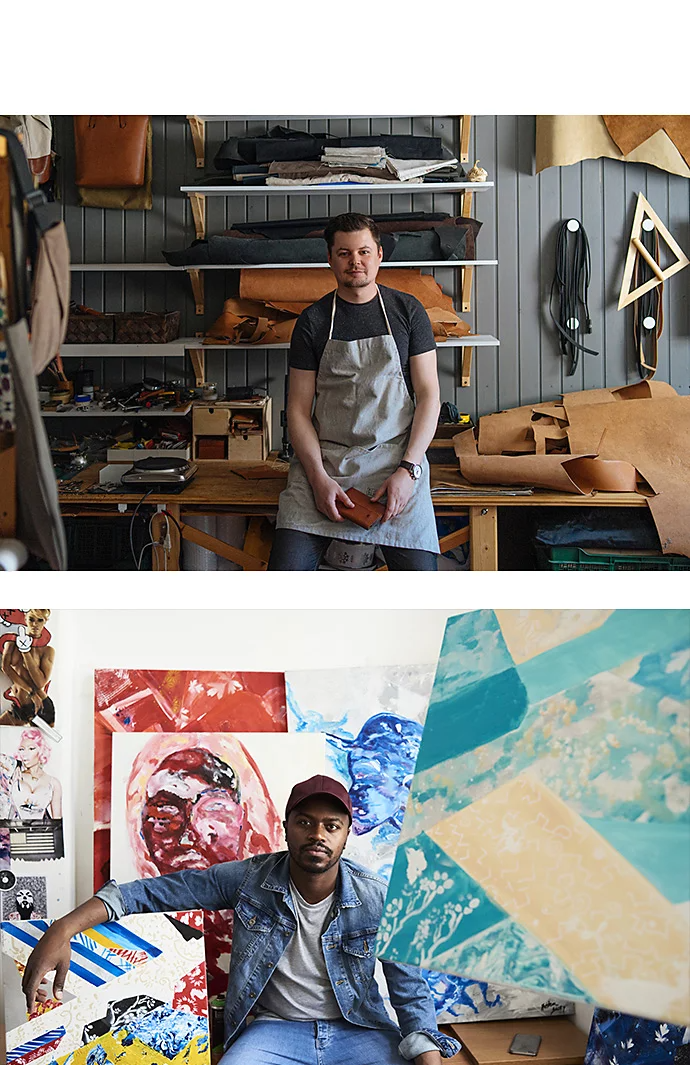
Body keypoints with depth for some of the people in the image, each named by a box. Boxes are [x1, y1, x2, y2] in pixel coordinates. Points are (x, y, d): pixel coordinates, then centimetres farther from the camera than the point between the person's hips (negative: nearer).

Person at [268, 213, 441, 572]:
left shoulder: (407, 311, 9)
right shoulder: (312, 321, 9)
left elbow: (428, 395, 6)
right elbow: (298, 408, 6)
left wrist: (407, 469, -8)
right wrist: (318, 477, -10)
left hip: (395, 456, 0)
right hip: (324, 457, 0)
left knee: (419, 567, -20)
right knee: (286, 566, -19)